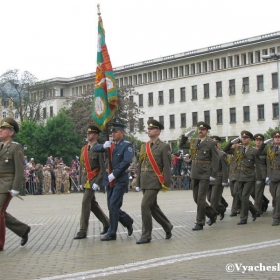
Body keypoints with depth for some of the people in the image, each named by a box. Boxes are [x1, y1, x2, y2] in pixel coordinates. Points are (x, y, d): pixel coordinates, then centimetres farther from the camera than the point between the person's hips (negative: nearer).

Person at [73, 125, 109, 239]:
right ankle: (107, 224, 26)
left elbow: (103, 168, -12)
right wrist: (81, 181, 16)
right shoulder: (84, 149, 13)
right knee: (92, 203, 11)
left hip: (93, 179, -8)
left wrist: (97, 182, -18)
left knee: (85, 202, -12)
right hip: (85, 179, 8)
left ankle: (83, 231, -7)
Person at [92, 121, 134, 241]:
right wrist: (103, 146, -10)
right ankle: (128, 221, 31)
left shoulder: (126, 145, -7)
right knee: (112, 206, 10)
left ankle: (112, 233, -4)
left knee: (113, 205, -11)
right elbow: (94, 148, 12)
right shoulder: (111, 145, 12)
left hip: (120, 180, -7)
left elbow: (127, 161, -20)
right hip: (110, 180, 7)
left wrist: (114, 174, -21)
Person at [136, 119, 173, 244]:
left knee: (145, 205, -13)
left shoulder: (164, 146, -4)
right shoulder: (144, 146, 14)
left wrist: (167, 183, -13)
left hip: (155, 180, -7)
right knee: (153, 207, 13)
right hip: (144, 181, 7)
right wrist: (138, 182, 12)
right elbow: (140, 165, 16)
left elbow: (167, 166, -8)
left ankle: (146, 235, -5)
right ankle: (167, 226, 32)